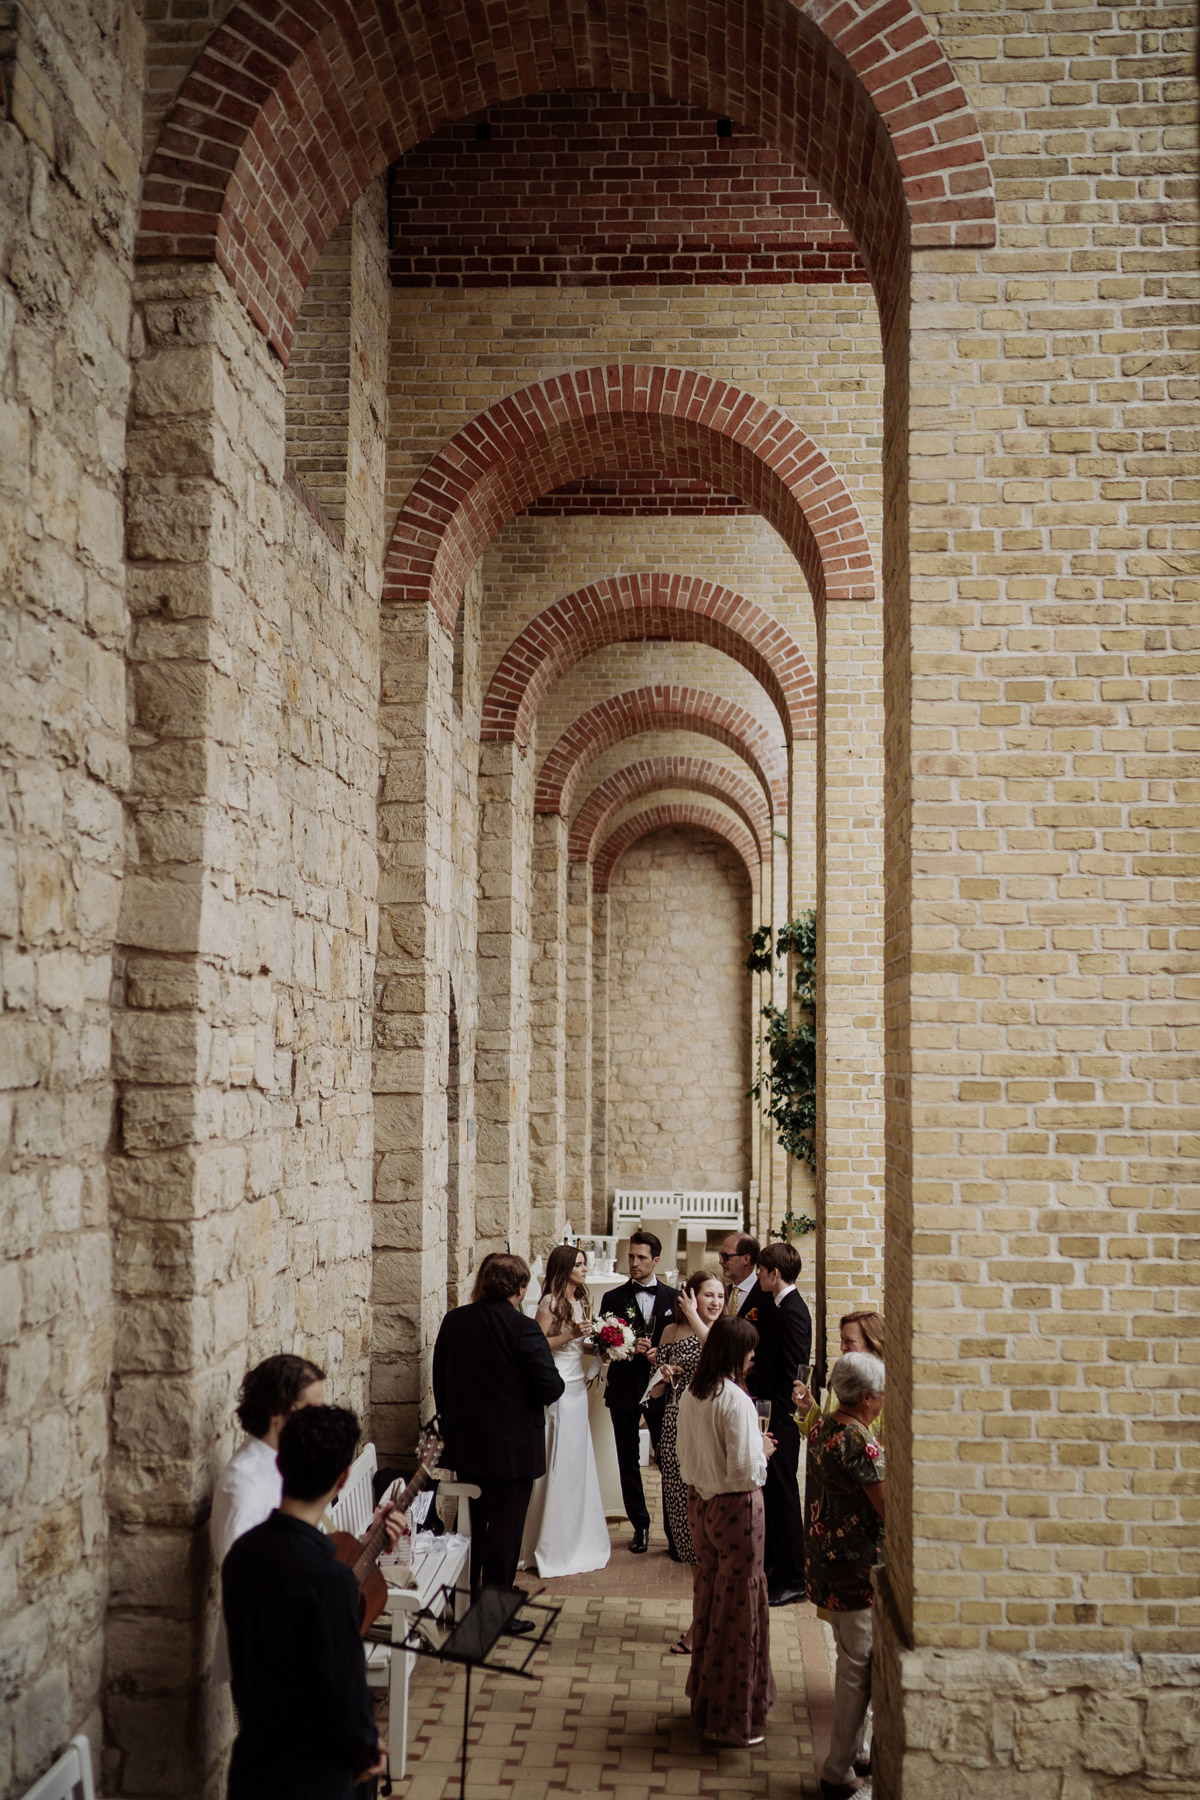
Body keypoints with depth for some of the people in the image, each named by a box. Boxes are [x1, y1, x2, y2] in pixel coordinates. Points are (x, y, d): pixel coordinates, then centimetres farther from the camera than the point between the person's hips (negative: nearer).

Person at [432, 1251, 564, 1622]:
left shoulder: (454, 1321, -1)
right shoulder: (523, 1329, -20)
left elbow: (439, 1380, 8)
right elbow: (551, 1388, -21)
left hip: (465, 1443, 6)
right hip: (511, 1448, -6)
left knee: (469, 1524, 21)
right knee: (505, 1529, 5)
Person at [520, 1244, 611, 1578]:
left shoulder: (579, 1302, 13)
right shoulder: (551, 1303, -12)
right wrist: (571, 1334, -23)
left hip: (577, 1389, 8)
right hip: (558, 1390, -8)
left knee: (577, 1461, 12)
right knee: (559, 1465, -3)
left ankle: (577, 1542, 22)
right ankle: (555, 1550, 5)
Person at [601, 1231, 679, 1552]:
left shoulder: (673, 1298, 5)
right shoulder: (613, 1298, 5)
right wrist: (629, 1348, -15)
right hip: (624, 1389, 1)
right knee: (628, 1460, 6)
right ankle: (640, 1525, 16)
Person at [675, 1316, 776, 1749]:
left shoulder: (690, 1396, 1)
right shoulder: (736, 1401, -23)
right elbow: (746, 1472, -25)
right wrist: (763, 1452, -5)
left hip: (700, 1502, 8)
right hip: (735, 1508, -8)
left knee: (707, 1596, 20)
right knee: (737, 1605, 4)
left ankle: (704, 1697, 33)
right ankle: (731, 1717, 14)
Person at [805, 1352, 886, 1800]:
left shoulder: (821, 1428, 4)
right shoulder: (859, 1442, -24)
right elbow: (888, 1508, -21)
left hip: (826, 1557, 9)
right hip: (856, 1566, -9)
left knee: (851, 1660, 22)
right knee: (858, 1667, 2)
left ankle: (854, 1751, 35)